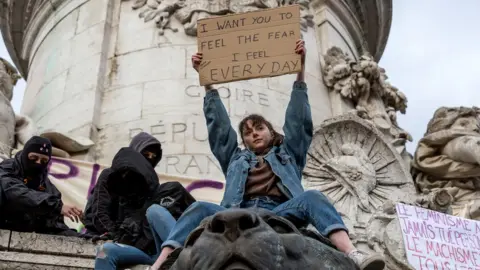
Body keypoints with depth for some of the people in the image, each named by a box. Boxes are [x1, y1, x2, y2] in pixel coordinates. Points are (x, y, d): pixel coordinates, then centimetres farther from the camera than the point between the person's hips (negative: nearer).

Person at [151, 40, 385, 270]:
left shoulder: (287, 154, 30)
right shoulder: (236, 159, 33)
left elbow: (298, 120, 22)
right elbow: (219, 125, 30)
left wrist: (300, 71, 16)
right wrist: (207, 82, 27)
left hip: (280, 213, -1)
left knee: (312, 197, -30)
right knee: (200, 208, -25)